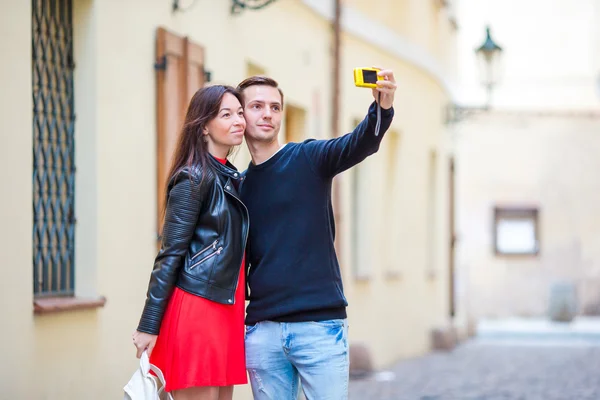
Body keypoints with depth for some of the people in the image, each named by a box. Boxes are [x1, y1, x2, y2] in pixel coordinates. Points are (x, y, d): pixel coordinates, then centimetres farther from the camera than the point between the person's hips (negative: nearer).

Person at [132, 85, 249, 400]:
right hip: (195, 311, -8)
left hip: (226, 311, 8)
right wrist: (149, 326, -14)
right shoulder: (193, 179, -9)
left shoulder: (230, 178, 16)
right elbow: (169, 256, -12)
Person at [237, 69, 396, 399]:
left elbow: (359, 144, -18)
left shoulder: (308, 158, 1)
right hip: (262, 330, 4)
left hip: (320, 324, -4)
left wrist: (383, 108, -38)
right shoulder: (239, 186, 13)